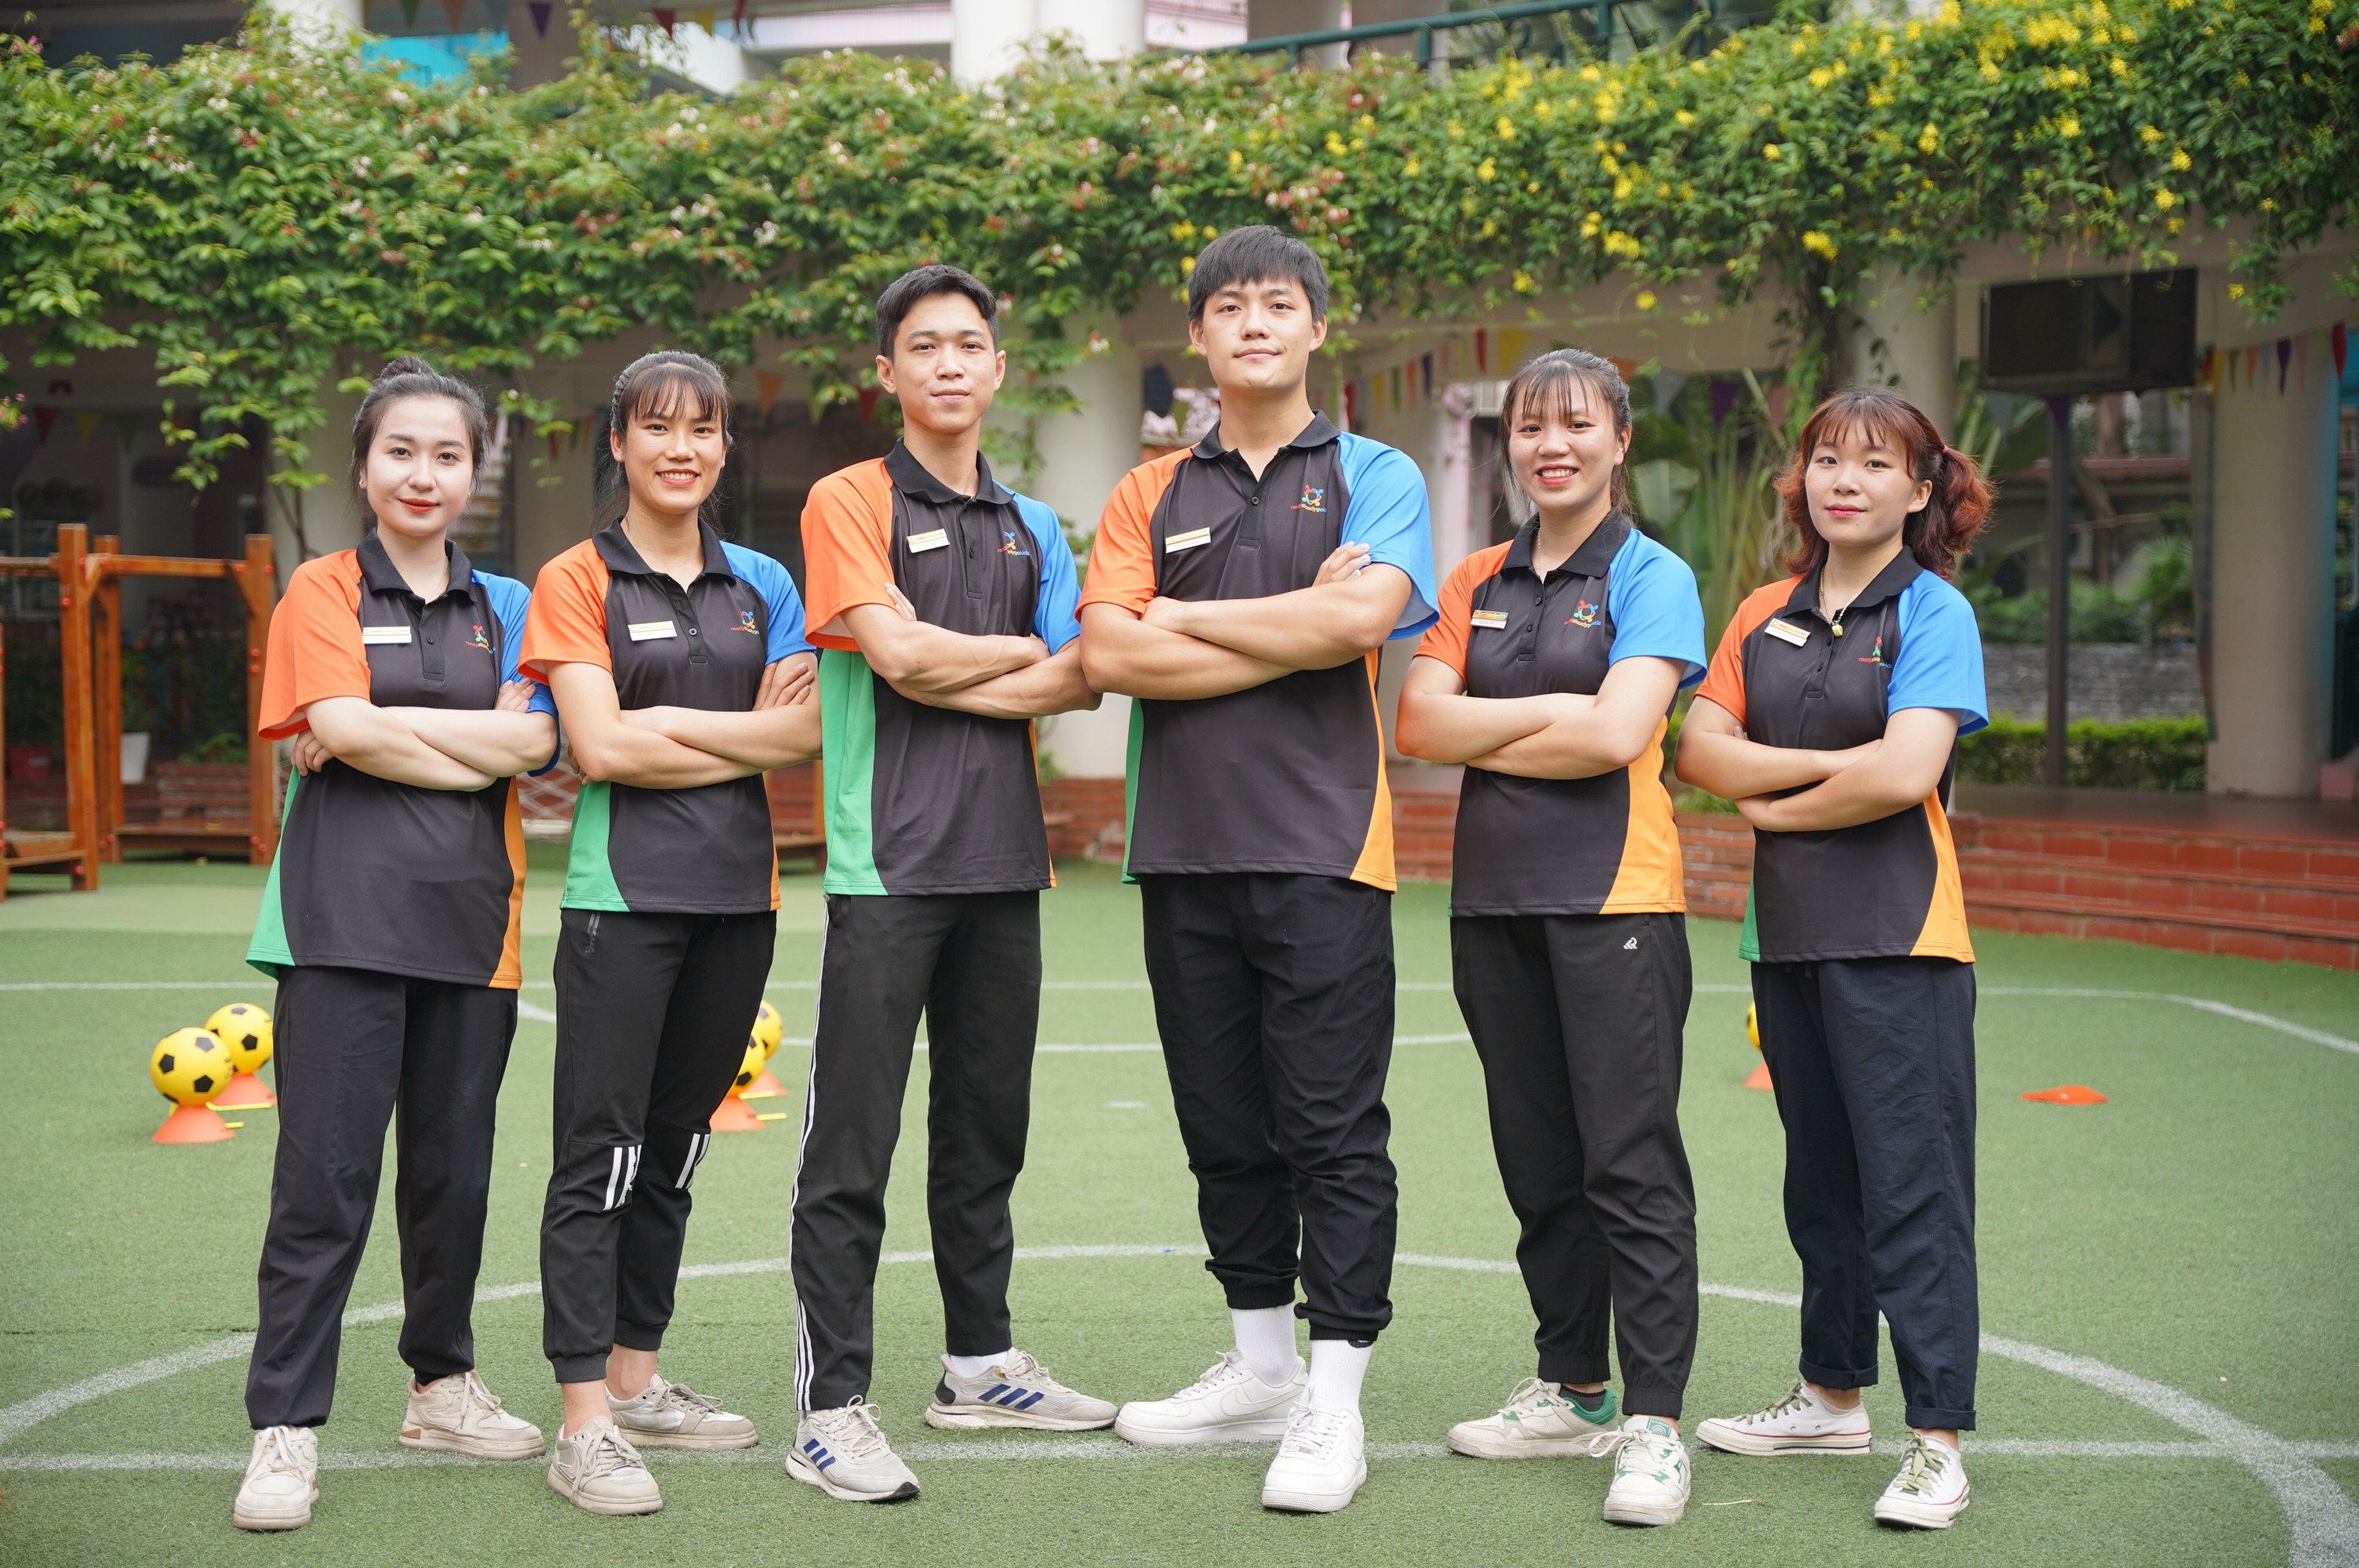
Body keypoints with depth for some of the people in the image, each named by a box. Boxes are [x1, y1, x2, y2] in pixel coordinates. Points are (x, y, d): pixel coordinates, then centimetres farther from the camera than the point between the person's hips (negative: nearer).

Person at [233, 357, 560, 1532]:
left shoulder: (503, 606, 15)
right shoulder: (323, 590, 5)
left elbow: (533, 740, -1)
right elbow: (340, 726, -12)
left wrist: (383, 734, -8)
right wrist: (479, 752, -4)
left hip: (471, 919, 4)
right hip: (347, 916, -4)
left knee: (454, 1170, 11)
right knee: (325, 1178, -6)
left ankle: (442, 1386, 27)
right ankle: (286, 1430, -2)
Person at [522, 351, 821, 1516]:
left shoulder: (762, 584, 13)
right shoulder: (578, 580, 0)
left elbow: (806, 732, 1)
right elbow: (600, 746, -11)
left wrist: (662, 723, -8)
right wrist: (742, 738, -5)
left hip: (737, 893, 5)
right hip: (623, 891, -5)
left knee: (676, 1147, 12)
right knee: (600, 1152, -7)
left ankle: (635, 1378, 23)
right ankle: (584, 1423, -5)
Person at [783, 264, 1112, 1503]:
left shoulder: (1032, 527, 17)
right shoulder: (850, 503, 0)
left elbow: (1081, 684, 4)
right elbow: (900, 652, -13)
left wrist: (950, 681, -9)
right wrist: (1023, 653, 2)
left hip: (1004, 860, 6)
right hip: (888, 862, -6)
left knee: (987, 1127, 14)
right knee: (853, 1142, -6)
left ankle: (980, 1363, 26)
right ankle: (831, 1407, -3)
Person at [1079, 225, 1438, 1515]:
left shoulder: (1373, 477, 5)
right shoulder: (1153, 494, 13)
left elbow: (1362, 614, -15)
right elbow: (1109, 654, -2)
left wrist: (1188, 618, -5)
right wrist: (1293, 631, -9)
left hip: (1320, 846, -4)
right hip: (1184, 848, 4)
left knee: (1333, 1130, -4)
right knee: (1224, 1126, 11)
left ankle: (1332, 1405, 1)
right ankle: (1259, 1365, 25)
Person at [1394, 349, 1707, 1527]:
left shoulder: (1651, 578, -1)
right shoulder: (1478, 582, 14)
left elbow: (1616, 736, -15)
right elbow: (1419, 724, 2)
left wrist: (1485, 740, -4)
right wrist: (1551, 711, -9)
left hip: (1614, 898, -6)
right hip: (1496, 897, 6)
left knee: (1631, 1163, -7)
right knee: (1539, 1162, 12)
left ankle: (1653, 1422, -3)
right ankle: (1570, 1392, 23)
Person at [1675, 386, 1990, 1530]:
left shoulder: (1932, 612, -5)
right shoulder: (1765, 614, 12)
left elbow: (1906, 772, -17)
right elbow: (1701, 750, 2)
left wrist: (1775, 802, -5)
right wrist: (1829, 763, -11)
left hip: (1896, 933, -6)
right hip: (1786, 930, 6)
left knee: (1911, 1187, -8)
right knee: (1821, 1178, 17)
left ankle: (1936, 1442, -5)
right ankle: (1833, 1394, 29)